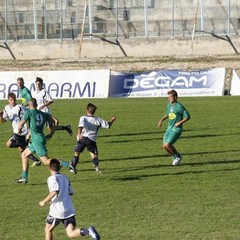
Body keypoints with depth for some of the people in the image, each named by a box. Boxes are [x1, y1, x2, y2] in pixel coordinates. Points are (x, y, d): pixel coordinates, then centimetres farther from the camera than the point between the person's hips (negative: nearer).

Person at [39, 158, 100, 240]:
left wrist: (44, 201, -14)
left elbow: (55, 191, -24)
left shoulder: (52, 178, -7)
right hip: (69, 210, 6)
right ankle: (88, 231, -30)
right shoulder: (65, 178, 16)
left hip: (57, 211, -6)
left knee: (48, 230, 17)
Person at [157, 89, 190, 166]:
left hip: (176, 129, -8)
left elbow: (188, 116, -12)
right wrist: (161, 120, 14)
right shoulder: (169, 105, 9)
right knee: (165, 146, 0)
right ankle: (175, 157, 22)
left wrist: (180, 122, -19)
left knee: (167, 144, -19)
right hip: (169, 128, 8)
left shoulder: (179, 106, -14)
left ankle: (178, 156, 5)